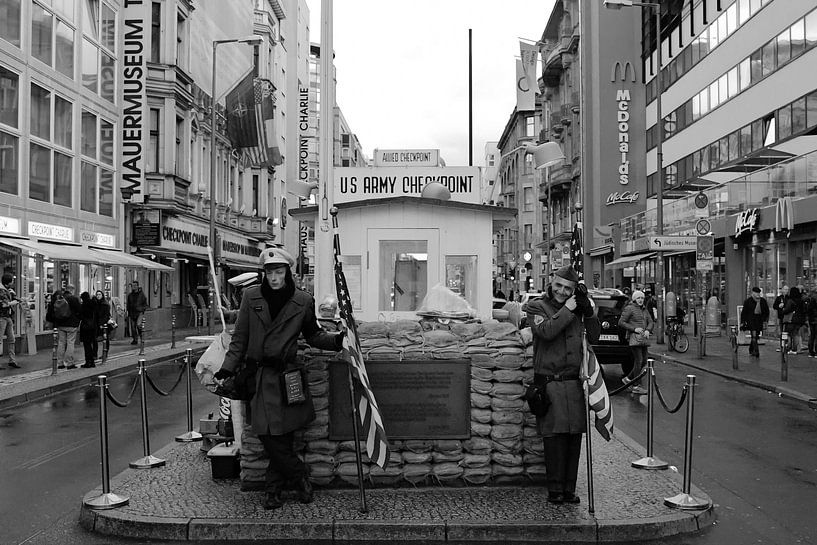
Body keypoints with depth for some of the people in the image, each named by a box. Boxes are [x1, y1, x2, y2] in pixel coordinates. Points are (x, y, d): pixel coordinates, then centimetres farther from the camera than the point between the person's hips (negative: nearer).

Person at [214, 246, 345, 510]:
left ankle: (274, 489, 20)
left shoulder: (303, 301, 1)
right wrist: (227, 368, 0)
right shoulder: (251, 296, 3)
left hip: (288, 376, -1)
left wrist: (336, 340, -3)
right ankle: (300, 477, 17)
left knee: (281, 436, -1)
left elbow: (313, 335, 14)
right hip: (259, 377, 1)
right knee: (269, 435, -4)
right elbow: (239, 338, 7)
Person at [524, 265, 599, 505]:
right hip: (550, 382, -5)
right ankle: (555, 489, 5)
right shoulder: (537, 306, 1)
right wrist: (567, 310, -12)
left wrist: (588, 310, 3)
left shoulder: (577, 309, 15)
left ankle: (569, 489, 16)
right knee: (555, 436, -5)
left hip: (575, 382, 5)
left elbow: (594, 337, 14)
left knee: (574, 436, 6)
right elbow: (546, 331, -17)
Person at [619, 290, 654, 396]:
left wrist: (648, 330, -6)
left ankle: (628, 379, 23)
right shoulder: (629, 308, -5)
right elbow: (621, 322, -9)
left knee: (644, 361, 8)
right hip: (634, 338, -8)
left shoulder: (644, 309, 17)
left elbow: (651, 322, 15)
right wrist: (634, 329, -15)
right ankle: (636, 387, -5)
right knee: (638, 360, -10)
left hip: (644, 338, 8)